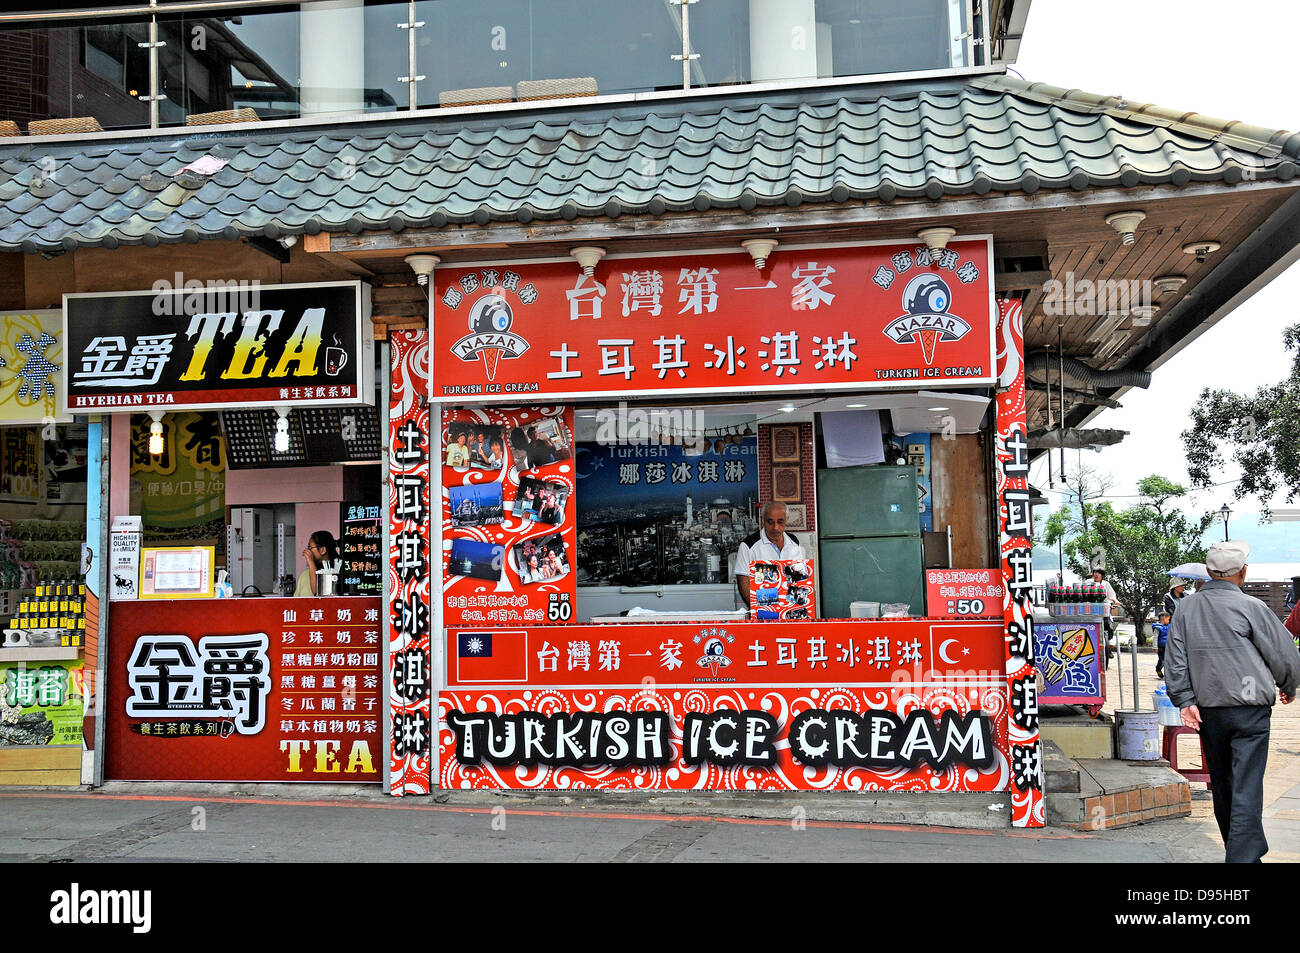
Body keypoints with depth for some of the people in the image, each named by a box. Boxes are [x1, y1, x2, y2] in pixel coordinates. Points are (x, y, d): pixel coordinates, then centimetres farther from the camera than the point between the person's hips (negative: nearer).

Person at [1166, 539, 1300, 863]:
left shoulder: (1186, 609, 3)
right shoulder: (1250, 607, -10)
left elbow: (1176, 660, 1)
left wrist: (1185, 700, 2)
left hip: (1207, 711, 5)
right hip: (1250, 709, -5)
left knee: (1221, 784, 17)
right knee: (1247, 787, -5)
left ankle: (1239, 847, 32)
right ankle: (1243, 855, -11)